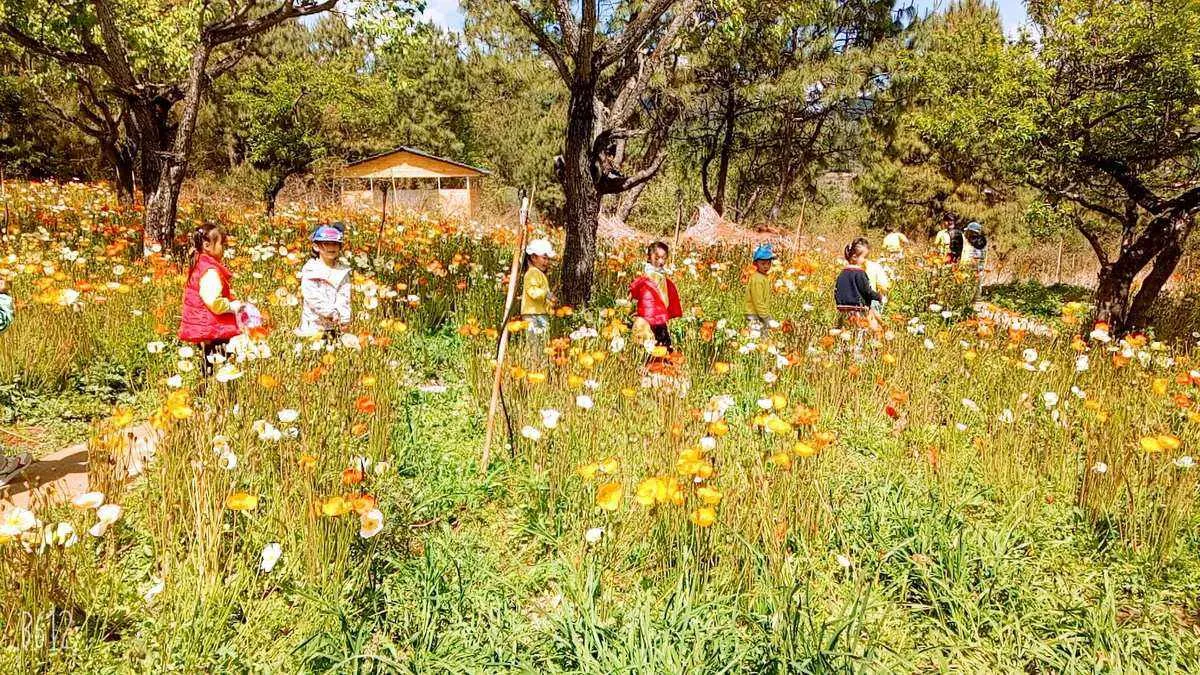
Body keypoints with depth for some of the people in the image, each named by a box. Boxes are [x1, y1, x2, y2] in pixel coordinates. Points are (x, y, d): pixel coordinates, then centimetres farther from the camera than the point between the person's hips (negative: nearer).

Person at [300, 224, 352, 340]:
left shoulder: (343, 271, 9)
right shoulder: (310, 270, -4)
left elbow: (344, 297, 1)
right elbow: (313, 298, -13)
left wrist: (343, 317, -12)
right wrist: (331, 313, -18)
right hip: (313, 323, -3)